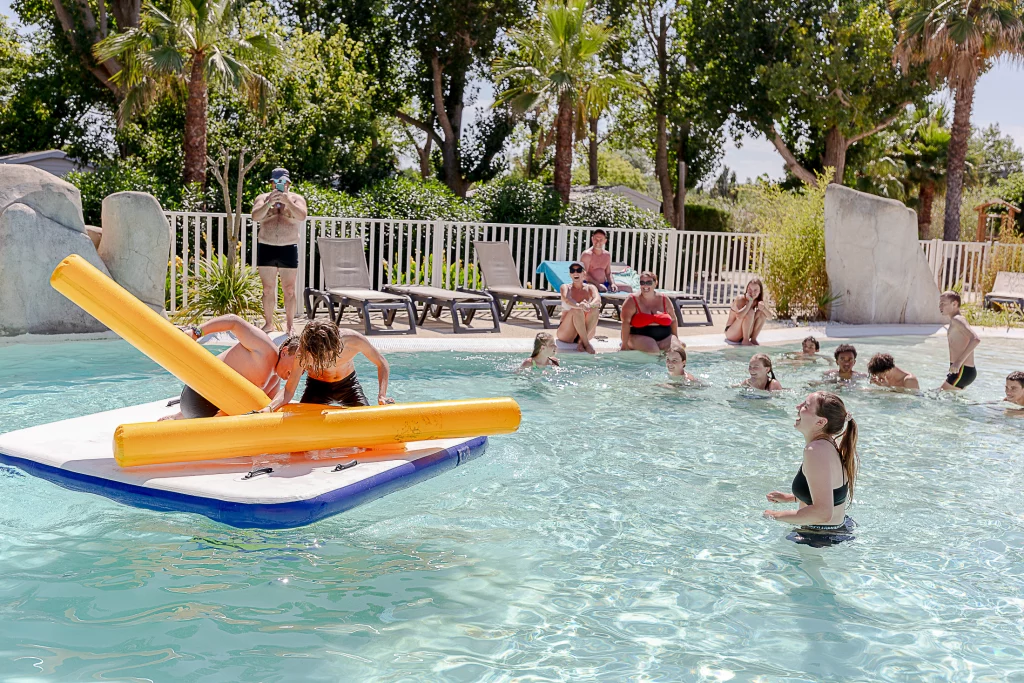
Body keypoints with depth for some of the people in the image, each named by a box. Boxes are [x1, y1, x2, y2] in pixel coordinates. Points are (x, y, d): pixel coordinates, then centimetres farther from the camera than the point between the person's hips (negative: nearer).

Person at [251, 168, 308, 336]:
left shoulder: (296, 199, 6)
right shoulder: (263, 198, 9)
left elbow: (302, 216, -13)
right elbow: (255, 216, -9)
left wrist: (287, 201, -23)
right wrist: (269, 202, -21)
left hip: (289, 249, -1)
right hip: (266, 248, 1)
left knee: (289, 289, 0)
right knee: (268, 289, 5)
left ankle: (290, 323, 8)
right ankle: (268, 323, 13)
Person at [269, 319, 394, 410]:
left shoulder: (354, 340, -32)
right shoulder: (303, 353, -32)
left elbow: (382, 365, -17)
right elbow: (289, 391, -26)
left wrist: (382, 395, -31)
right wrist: (270, 408, -44)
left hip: (348, 384, 1)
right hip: (317, 387, 0)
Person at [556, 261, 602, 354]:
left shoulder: (590, 288, 3)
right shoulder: (565, 287, -1)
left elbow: (598, 300, -20)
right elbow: (567, 300, -25)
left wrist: (589, 305, -45)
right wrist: (578, 305, -48)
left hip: (586, 332, 2)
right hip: (566, 333, -2)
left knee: (595, 309, -24)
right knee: (576, 310, -30)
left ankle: (581, 342, -27)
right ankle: (586, 343, -30)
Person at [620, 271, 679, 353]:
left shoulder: (664, 299, 11)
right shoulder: (632, 300, -2)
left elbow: (673, 320, 18)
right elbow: (626, 322, -11)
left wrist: (676, 339, 10)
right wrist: (625, 344, -20)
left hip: (664, 337, 4)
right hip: (640, 336, -4)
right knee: (654, 351, -33)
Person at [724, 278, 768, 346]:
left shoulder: (757, 302, 0)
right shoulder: (740, 299, -20)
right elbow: (739, 316, -39)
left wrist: (762, 308, -24)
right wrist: (750, 302, -32)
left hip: (744, 333, 7)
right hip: (731, 333, -6)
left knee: (762, 313, -8)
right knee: (750, 312, -27)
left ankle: (753, 339, -6)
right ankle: (745, 340, -19)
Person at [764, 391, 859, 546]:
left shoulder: (815, 450, -25)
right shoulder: (832, 445, 6)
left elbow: (823, 512, -31)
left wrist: (778, 515, -21)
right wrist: (790, 497, 19)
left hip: (821, 538, -10)